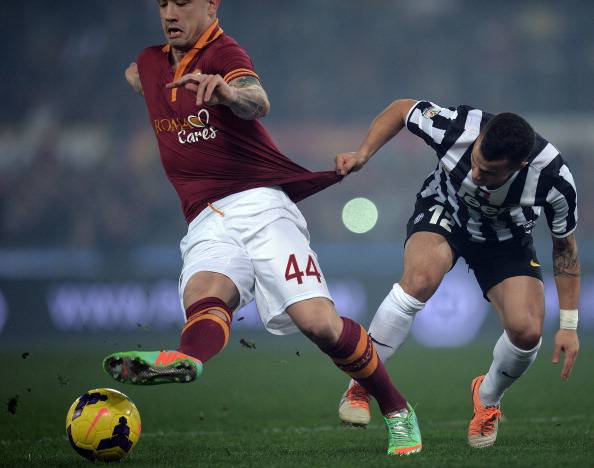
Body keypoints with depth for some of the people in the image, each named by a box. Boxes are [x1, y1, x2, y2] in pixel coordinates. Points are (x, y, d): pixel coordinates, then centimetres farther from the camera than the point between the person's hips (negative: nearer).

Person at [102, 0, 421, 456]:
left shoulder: (223, 52, -3)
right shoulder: (150, 63, 19)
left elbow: (258, 102, -29)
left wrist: (228, 93, -50)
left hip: (259, 205, -5)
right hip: (207, 223, 5)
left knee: (317, 320, -18)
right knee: (204, 291, -30)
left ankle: (396, 410, 2)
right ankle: (190, 357, -65)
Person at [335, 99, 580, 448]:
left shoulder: (554, 179, -33)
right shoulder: (456, 128, -35)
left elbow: (565, 246, -13)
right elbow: (402, 109, -11)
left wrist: (569, 325, -10)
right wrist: (363, 154, -22)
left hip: (507, 239, 1)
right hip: (445, 212, -1)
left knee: (527, 330, -21)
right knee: (422, 276, -35)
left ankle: (488, 399, 15)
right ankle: (361, 385, -20)